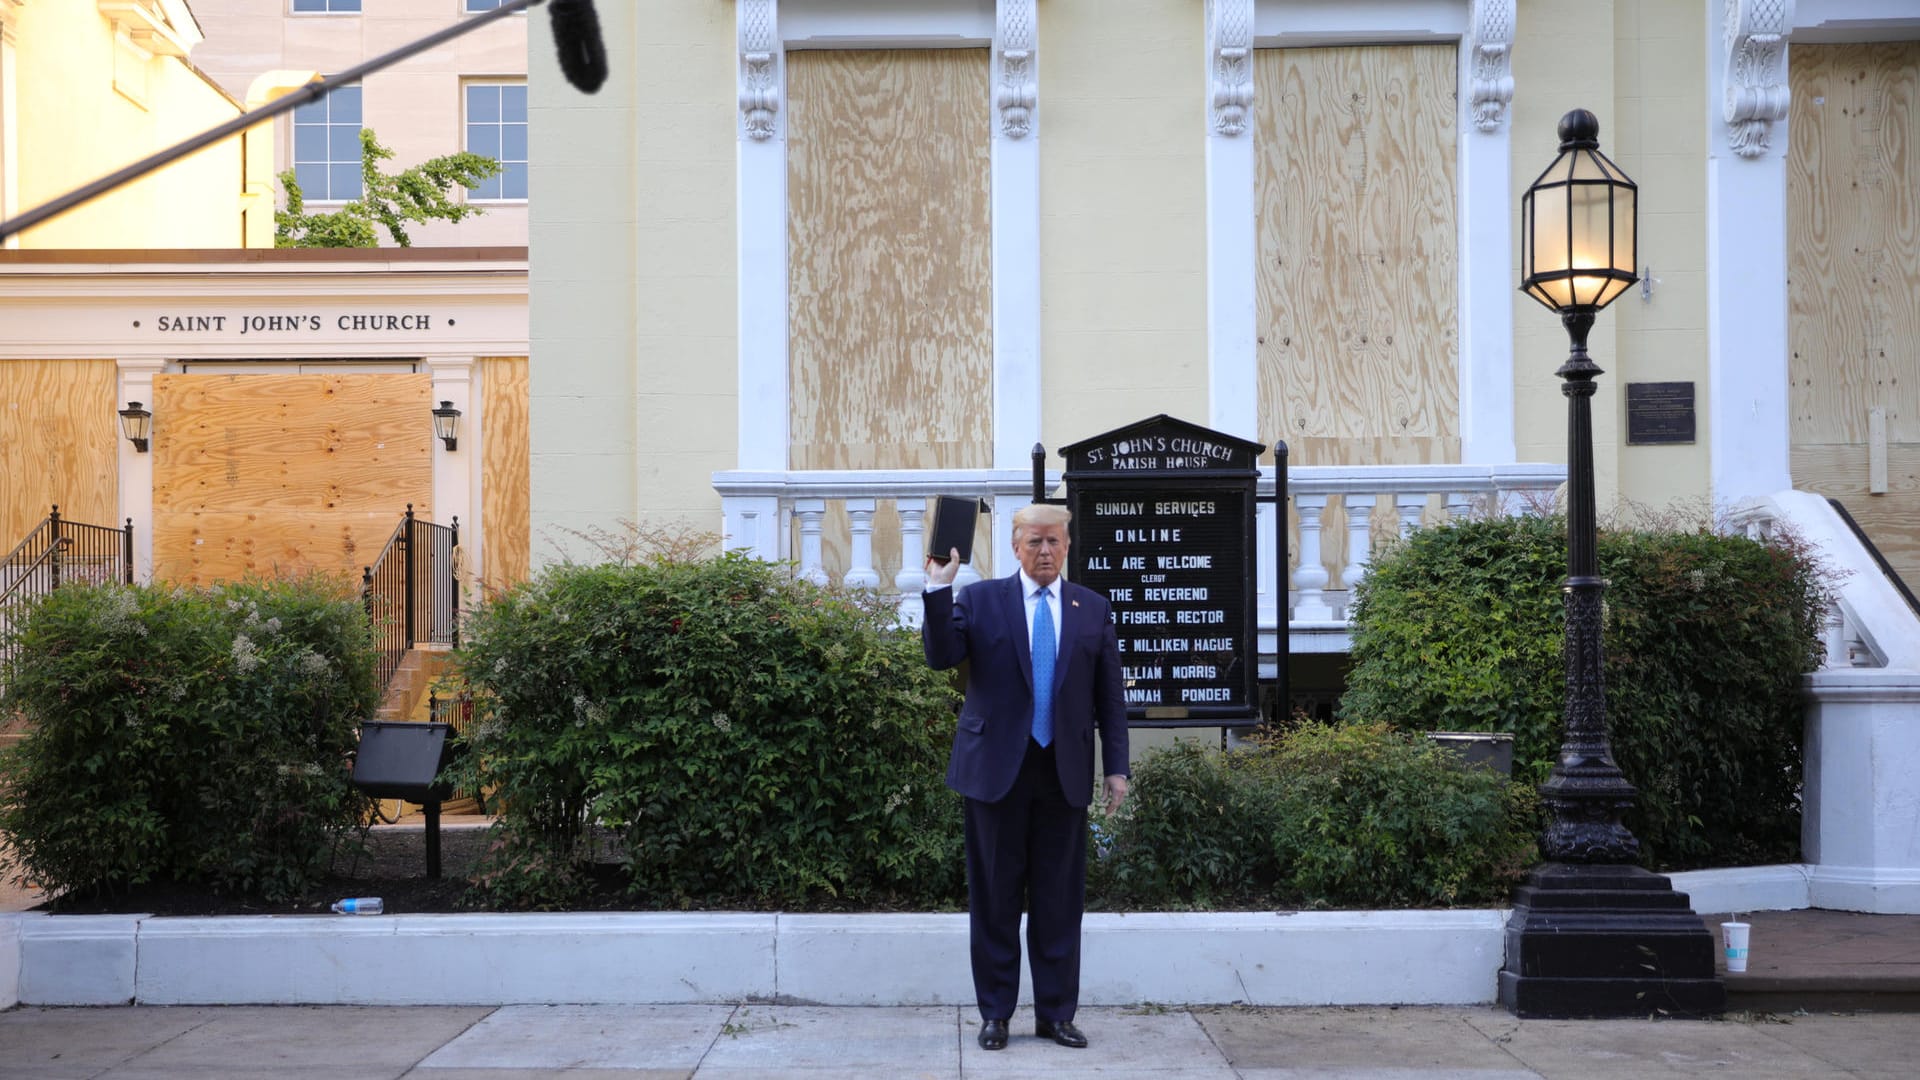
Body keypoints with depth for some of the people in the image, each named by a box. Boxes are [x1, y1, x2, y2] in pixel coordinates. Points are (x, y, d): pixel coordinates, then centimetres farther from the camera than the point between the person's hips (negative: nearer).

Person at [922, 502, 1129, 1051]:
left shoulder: (1093, 609, 8)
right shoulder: (979, 599, 2)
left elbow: (1110, 696, 8)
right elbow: (941, 656, -10)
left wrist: (1116, 767, 3)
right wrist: (939, 590, -21)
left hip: (1064, 773, 2)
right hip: (996, 769, -2)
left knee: (1060, 901, 6)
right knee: (994, 898, 6)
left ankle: (1055, 1014, 17)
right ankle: (995, 1014, 17)